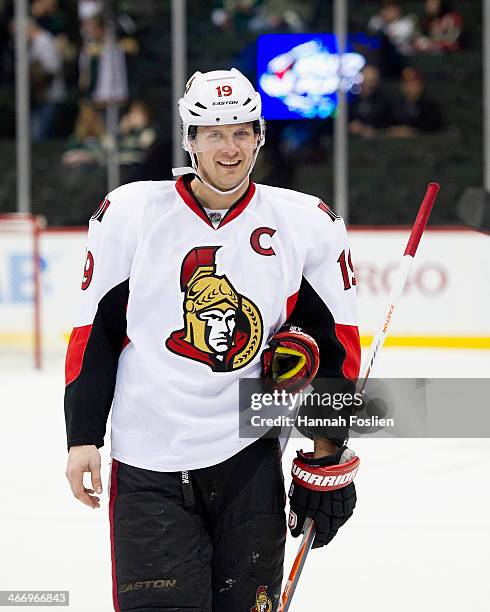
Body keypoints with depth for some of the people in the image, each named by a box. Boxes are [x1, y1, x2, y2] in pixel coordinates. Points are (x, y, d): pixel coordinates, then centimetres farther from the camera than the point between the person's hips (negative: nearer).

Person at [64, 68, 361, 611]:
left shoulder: (307, 225, 3)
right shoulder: (130, 213, 0)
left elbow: (335, 343, 9)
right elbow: (94, 333, 5)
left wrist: (326, 454, 5)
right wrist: (83, 438, 2)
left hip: (249, 461, 2)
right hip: (148, 463, -1)